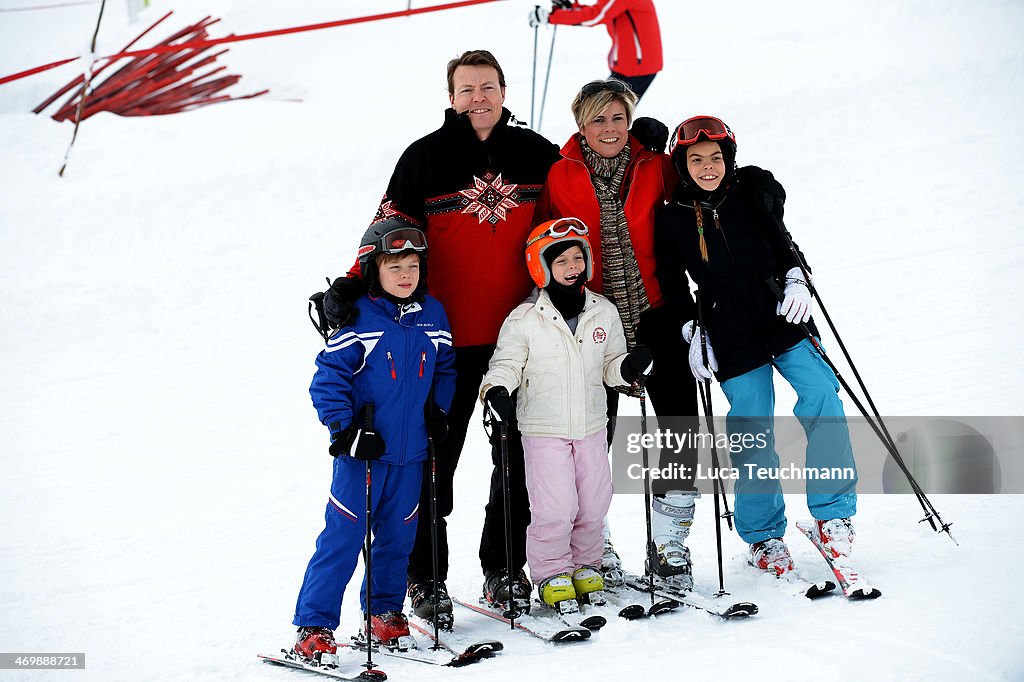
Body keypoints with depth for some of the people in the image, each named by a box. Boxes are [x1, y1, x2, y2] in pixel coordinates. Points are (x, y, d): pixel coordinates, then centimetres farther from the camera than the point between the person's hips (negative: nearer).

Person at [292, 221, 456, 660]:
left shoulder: (432, 315, 5)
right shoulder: (358, 318, -11)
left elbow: (445, 368, 19)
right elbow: (327, 379, -10)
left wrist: (438, 411, 7)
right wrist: (345, 430, -16)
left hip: (410, 453, 5)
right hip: (361, 453, -5)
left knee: (397, 536, 14)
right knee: (343, 538, -4)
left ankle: (385, 611, 31)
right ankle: (314, 626, 4)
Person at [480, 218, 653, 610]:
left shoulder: (604, 313, 3)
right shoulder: (524, 320, -8)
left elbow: (610, 365, 11)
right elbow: (506, 364, -2)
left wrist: (629, 367, -10)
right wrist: (496, 390, -21)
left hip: (591, 426, 4)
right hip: (544, 429, -4)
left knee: (593, 504, 8)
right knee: (555, 508, -8)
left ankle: (584, 566, 29)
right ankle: (551, 574, 12)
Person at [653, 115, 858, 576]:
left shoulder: (752, 199, 6)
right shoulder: (671, 219, 3)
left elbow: (784, 246, 15)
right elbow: (673, 286, 8)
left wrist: (796, 283, -2)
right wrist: (692, 333, 0)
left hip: (782, 318, 2)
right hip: (731, 338, -1)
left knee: (822, 398, -15)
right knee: (753, 435, -1)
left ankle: (832, 513, -3)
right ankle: (763, 536, 15)